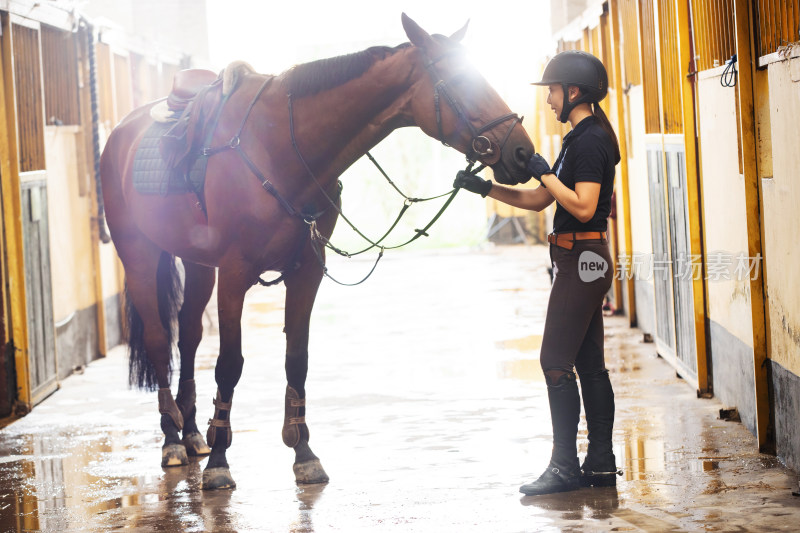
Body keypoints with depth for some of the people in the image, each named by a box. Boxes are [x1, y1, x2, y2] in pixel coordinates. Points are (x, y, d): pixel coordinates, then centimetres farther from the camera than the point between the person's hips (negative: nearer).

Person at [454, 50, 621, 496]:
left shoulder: (589, 140, -15)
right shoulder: (584, 138, 17)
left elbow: (583, 207, -24)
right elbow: (539, 201, 20)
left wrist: (546, 174, -16)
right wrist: (486, 188, 14)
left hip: (581, 261, -10)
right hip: (585, 262, 10)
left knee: (556, 363, -7)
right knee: (590, 363, 11)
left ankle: (565, 467, -4)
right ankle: (601, 463, 14)